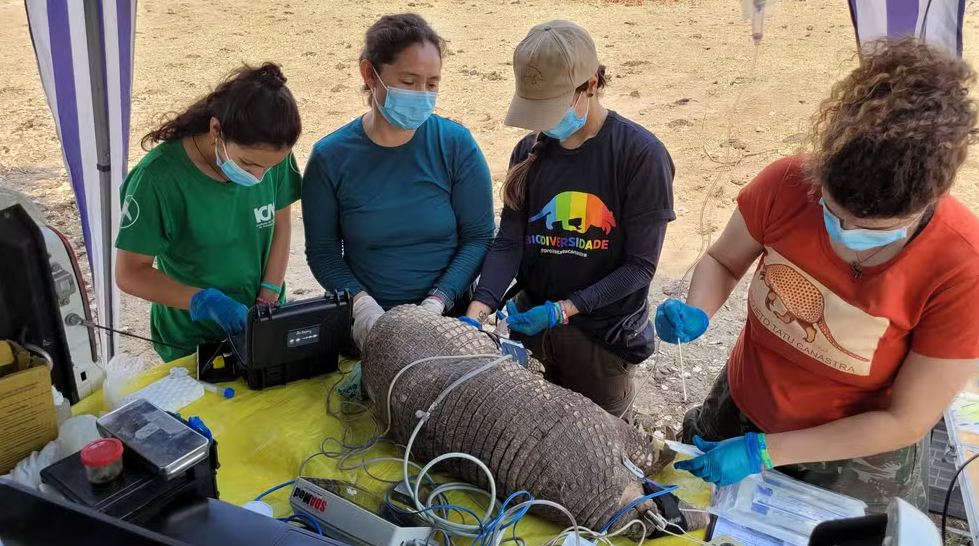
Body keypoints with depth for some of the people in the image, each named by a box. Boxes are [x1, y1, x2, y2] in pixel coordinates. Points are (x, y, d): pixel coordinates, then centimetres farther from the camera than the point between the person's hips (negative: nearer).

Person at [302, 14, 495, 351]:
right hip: (366, 323, 1)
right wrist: (362, 304, -14)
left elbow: (478, 237, -3)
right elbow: (323, 251, 1)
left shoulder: (456, 145, -5)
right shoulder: (330, 157, -4)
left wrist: (437, 302, -14)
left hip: (447, 316, -1)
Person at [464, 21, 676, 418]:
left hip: (603, 335, -3)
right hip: (530, 324, 4)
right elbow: (509, 243, -5)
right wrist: (476, 313, -19)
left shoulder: (641, 154, -15)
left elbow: (640, 265, -14)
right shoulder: (529, 151, 0)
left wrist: (564, 309, -22)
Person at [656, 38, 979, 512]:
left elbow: (907, 422, -20)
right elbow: (722, 261, -4)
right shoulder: (786, 184, -24)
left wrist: (766, 450, -24)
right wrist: (695, 314, -25)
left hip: (854, 459, -2)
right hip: (737, 412, 3)